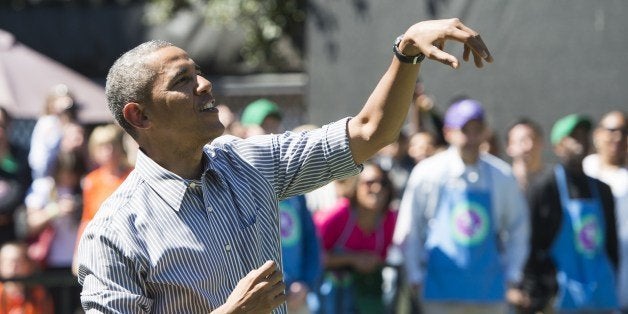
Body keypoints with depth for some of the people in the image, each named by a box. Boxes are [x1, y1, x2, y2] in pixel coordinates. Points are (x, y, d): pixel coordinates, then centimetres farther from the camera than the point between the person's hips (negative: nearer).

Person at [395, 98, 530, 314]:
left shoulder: (501, 176, 2)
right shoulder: (428, 173, -3)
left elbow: (518, 228, 12)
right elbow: (407, 232, 3)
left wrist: (512, 275, 5)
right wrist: (416, 278, 1)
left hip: (489, 293, 2)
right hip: (441, 292, -2)